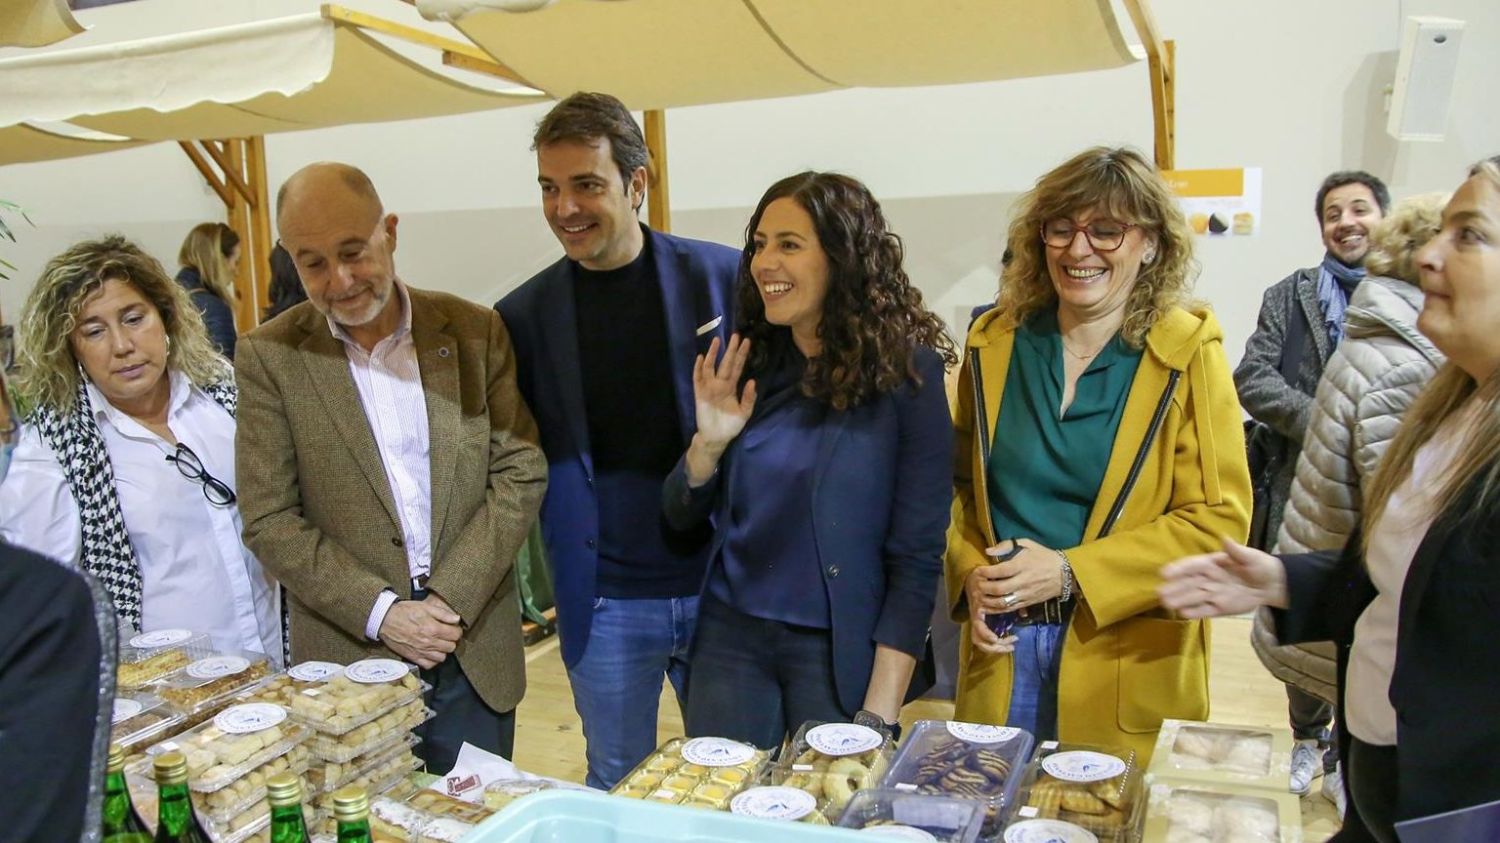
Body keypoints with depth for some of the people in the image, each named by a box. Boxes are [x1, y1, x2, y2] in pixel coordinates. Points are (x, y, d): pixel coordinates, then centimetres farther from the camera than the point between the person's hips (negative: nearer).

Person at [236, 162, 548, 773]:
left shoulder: (475, 331, -1)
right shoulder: (269, 356, -4)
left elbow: (521, 472, -2)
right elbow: (269, 521, -5)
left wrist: (452, 598, -11)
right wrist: (379, 613, -14)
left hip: (477, 651, 1)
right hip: (349, 657, -1)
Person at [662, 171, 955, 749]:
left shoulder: (907, 373, -11)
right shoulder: (744, 365, 1)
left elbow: (916, 557, -11)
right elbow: (681, 516, 7)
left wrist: (879, 712, -14)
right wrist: (708, 442, -13)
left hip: (840, 651, -3)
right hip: (730, 635, 4)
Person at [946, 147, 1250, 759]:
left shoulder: (1187, 352, -7)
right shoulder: (994, 341, 2)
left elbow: (1218, 519, -10)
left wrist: (1069, 573, -17)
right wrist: (970, 572, -7)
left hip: (1125, 671, -2)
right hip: (1000, 656, 3)